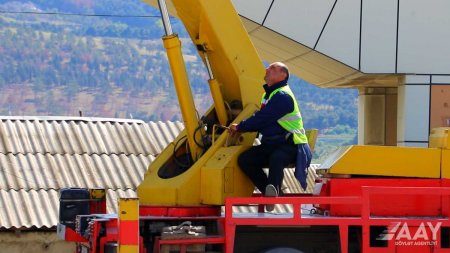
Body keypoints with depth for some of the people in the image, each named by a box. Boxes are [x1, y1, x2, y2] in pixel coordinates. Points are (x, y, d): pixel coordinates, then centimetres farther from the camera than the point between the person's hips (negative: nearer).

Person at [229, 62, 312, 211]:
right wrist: (241, 128, 2)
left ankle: (273, 192, -36)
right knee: (244, 159, -8)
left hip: (290, 144, -10)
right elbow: (261, 119, 20)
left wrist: (240, 127, -3)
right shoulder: (269, 94, 18)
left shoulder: (282, 96, -14)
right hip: (272, 143, 10)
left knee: (276, 158, -40)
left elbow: (261, 119, -17)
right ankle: (270, 193, -7)